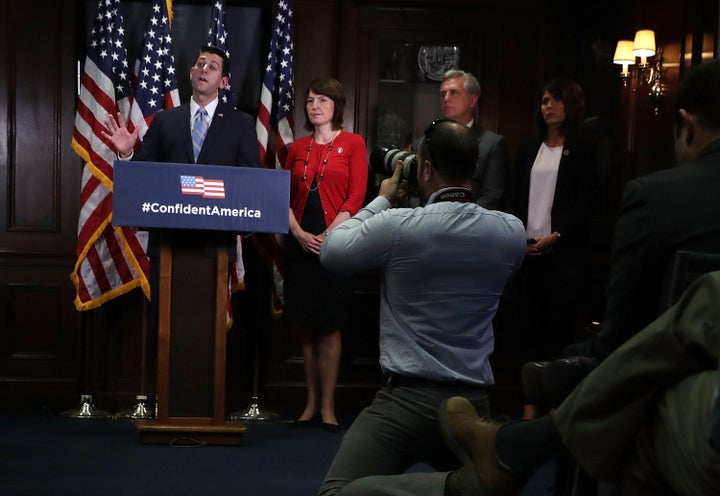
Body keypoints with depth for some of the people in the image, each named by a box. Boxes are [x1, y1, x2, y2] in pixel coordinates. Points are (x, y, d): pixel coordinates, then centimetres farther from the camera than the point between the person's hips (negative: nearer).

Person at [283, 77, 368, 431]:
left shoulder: (352, 144, 1)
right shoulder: (297, 148, 13)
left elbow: (356, 197, -6)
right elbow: (285, 199, 9)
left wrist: (327, 235, -14)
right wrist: (299, 233, -7)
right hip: (300, 244, 4)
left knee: (328, 325, -3)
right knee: (304, 325, 4)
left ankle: (327, 405, 4)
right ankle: (312, 401, 13)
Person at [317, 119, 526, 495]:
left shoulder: (399, 225, -11)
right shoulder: (511, 232, 2)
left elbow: (332, 252, 6)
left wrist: (383, 199, 16)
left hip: (409, 398, -5)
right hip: (473, 403, 5)